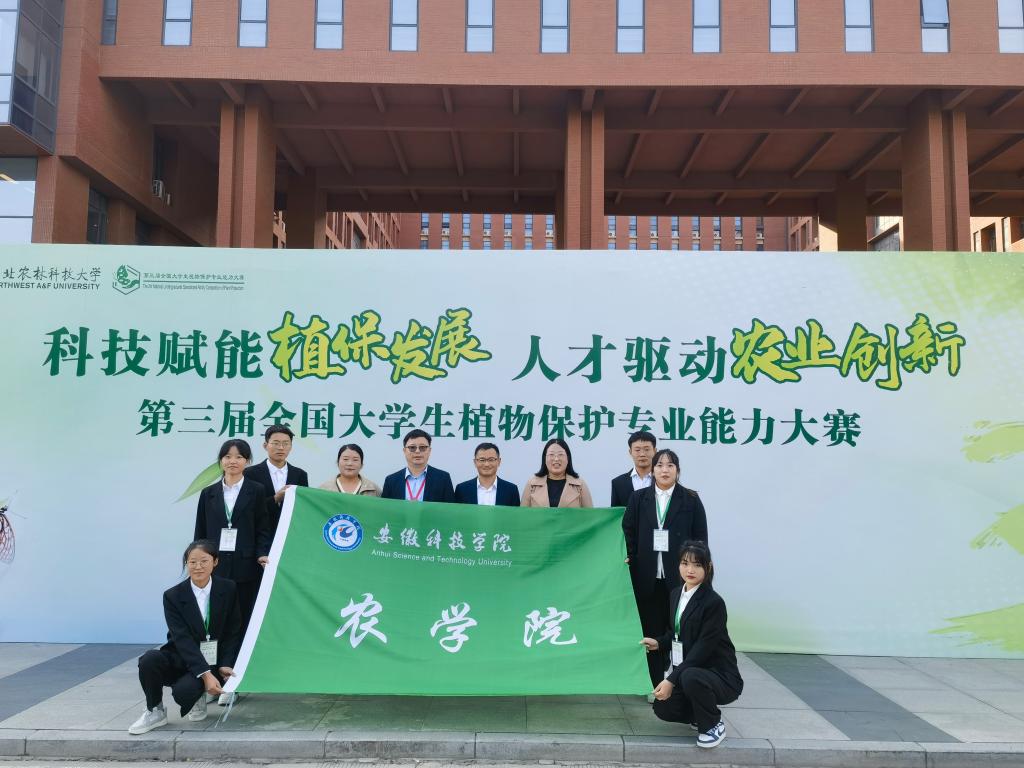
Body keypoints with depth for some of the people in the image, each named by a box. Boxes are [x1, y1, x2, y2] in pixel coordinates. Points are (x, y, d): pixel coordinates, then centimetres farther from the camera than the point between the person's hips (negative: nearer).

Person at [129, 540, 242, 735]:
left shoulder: (228, 589, -4)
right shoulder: (173, 596, -9)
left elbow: (233, 632, 2)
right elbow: (182, 638, -18)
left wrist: (225, 665, -12)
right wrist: (205, 674, -29)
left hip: (213, 661, -1)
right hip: (181, 658, 1)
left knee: (184, 691, -30)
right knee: (148, 660, -29)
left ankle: (198, 698, 9)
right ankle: (155, 712, -3)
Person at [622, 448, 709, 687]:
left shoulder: (691, 500, 3)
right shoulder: (638, 498, 8)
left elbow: (701, 538, 1)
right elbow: (628, 533, 6)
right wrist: (630, 562, -3)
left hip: (680, 577, -1)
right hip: (647, 578, 2)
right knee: (652, 631, 6)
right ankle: (655, 684, 16)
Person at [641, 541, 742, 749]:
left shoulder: (714, 602, -20)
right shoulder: (676, 594, 4)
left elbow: (703, 648, -24)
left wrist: (672, 680, -27)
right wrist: (658, 643, -2)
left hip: (720, 675, -7)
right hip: (686, 670, 7)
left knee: (690, 677, -37)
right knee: (663, 707, -13)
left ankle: (713, 725, -7)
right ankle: (703, 714, 18)